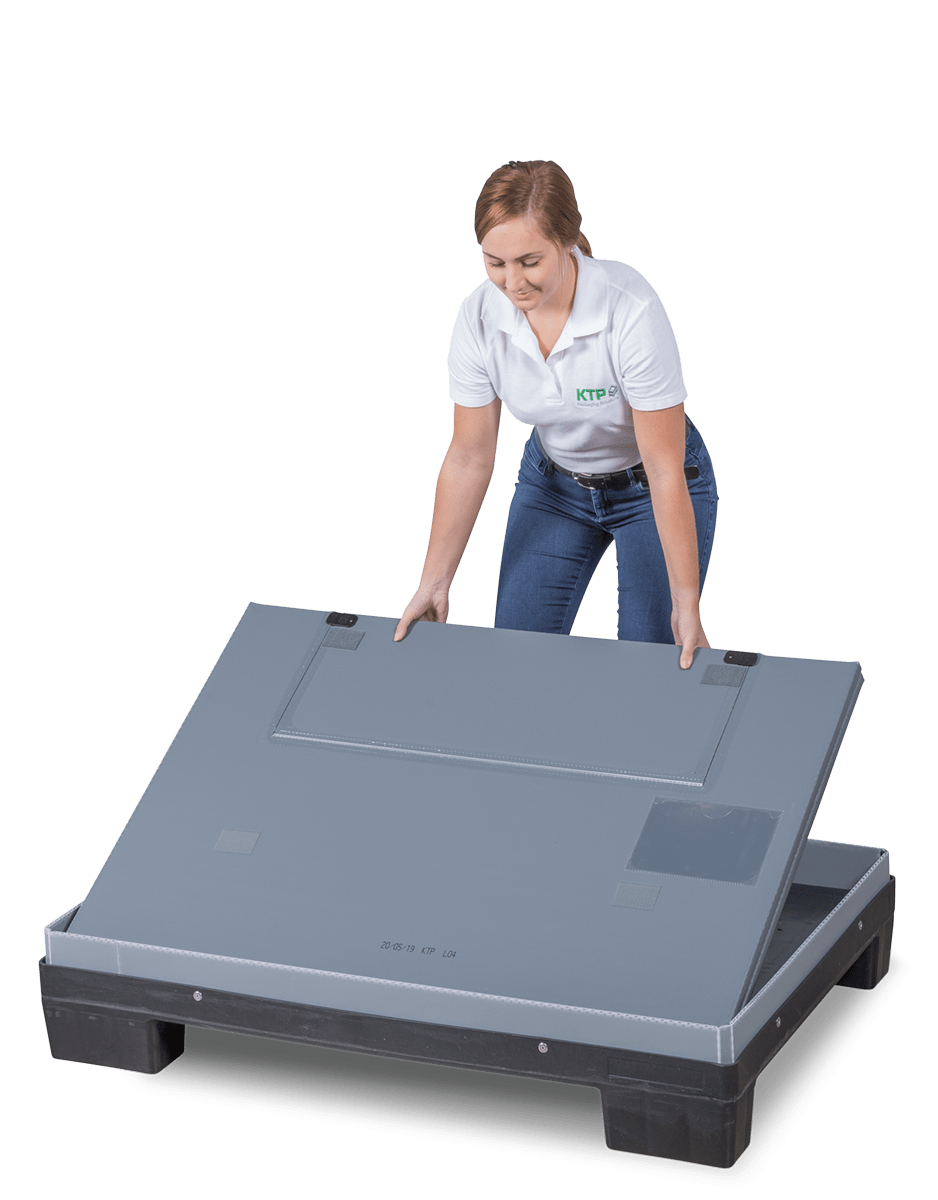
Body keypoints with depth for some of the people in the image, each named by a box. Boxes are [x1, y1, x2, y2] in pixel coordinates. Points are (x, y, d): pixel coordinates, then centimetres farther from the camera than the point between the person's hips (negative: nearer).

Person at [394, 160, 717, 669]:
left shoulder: (632, 310, -35)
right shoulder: (479, 317, -22)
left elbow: (664, 470, -29)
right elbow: (468, 458, -10)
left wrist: (687, 603, -27)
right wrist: (434, 583, -8)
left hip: (650, 487, -4)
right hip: (553, 483, 4)